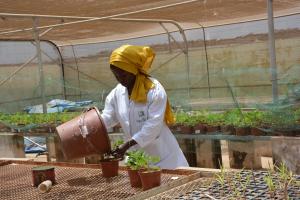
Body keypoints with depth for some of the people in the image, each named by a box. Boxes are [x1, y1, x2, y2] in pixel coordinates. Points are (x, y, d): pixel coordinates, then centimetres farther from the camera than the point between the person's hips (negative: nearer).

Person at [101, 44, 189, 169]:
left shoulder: (155, 90, -18)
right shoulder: (117, 92, 1)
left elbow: (153, 125, -22)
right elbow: (108, 117, 8)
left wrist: (127, 145, -27)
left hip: (160, 153, -5)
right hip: (136, 154, 5)